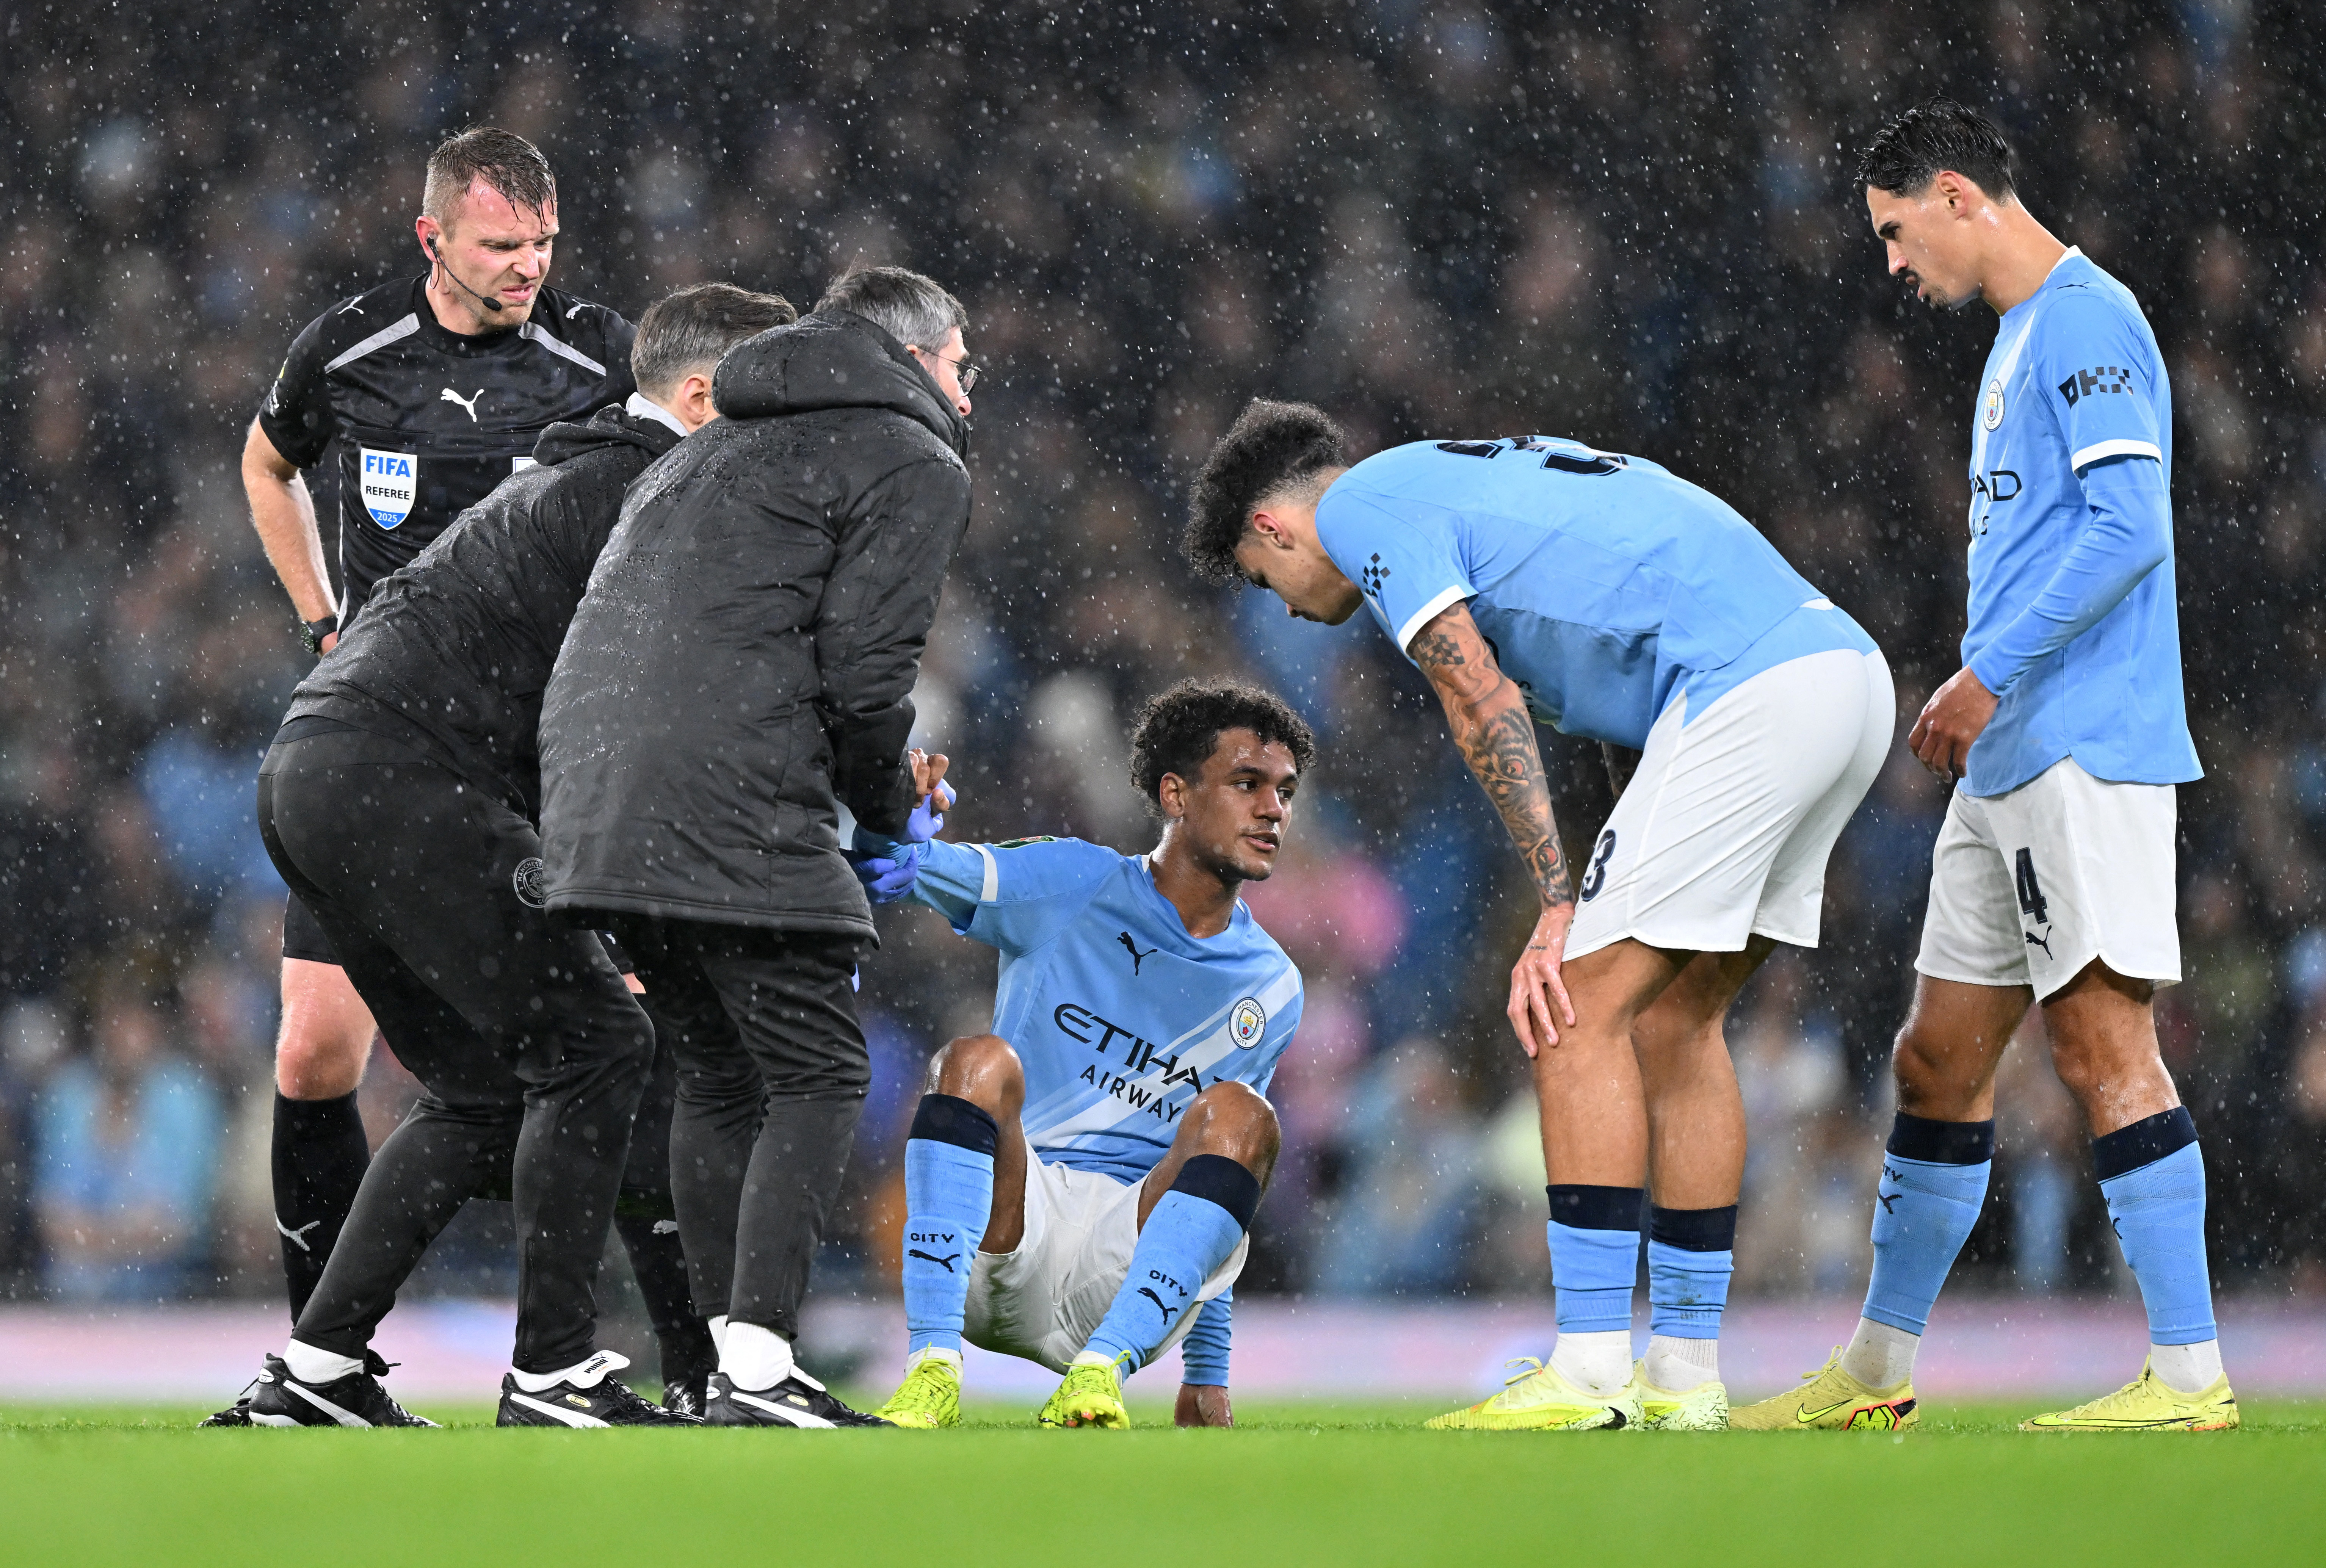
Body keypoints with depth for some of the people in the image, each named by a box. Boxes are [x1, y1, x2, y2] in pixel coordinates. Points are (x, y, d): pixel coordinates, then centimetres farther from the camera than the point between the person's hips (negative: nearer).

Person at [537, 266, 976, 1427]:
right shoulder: (913, 465, 4)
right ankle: (758, 1361, -13)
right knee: (818, 1076, -3)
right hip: (730, 811, -8)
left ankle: (726, 1356, 15)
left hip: (592, 802, 8)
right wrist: (889, 804, 10)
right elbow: (865, 670, -8)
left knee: (718, 1077, 17)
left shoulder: (711, 450, 30)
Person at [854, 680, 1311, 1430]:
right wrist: (906, 845, -35)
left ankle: (1101, 1373, -33)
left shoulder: (1273, 991, 15)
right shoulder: (1072, 884, 6)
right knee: (979, 1062, -28)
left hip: (1128, 1270, 2)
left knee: (1239, 1116, -22)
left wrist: (1207, 1375, 21)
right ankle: (934, 1371, -37)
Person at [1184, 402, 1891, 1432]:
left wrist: (1562, 908, -6)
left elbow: (1486, 705, -7)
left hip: (1752, 689, -9)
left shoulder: (1364, 505, 4)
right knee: (1675, 1017, 15)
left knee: (1582, 1009, -5)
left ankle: (1593, 1368, -7)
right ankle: (1687, 1374, 15)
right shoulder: (1478, 477, 31)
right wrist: (1624, 905, 19)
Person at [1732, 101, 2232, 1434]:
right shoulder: (2021, 339, 22)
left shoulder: (2086, 320, -9)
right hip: (2010, 766, 10)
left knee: (2103, 1039, -13)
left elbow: (2130, 527, -18)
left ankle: (2190, 1375, -13)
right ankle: (1879, 1371, 18)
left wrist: (1991, 673, -18)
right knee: (1941, 1057, 12)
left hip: (2087, 751, -10)